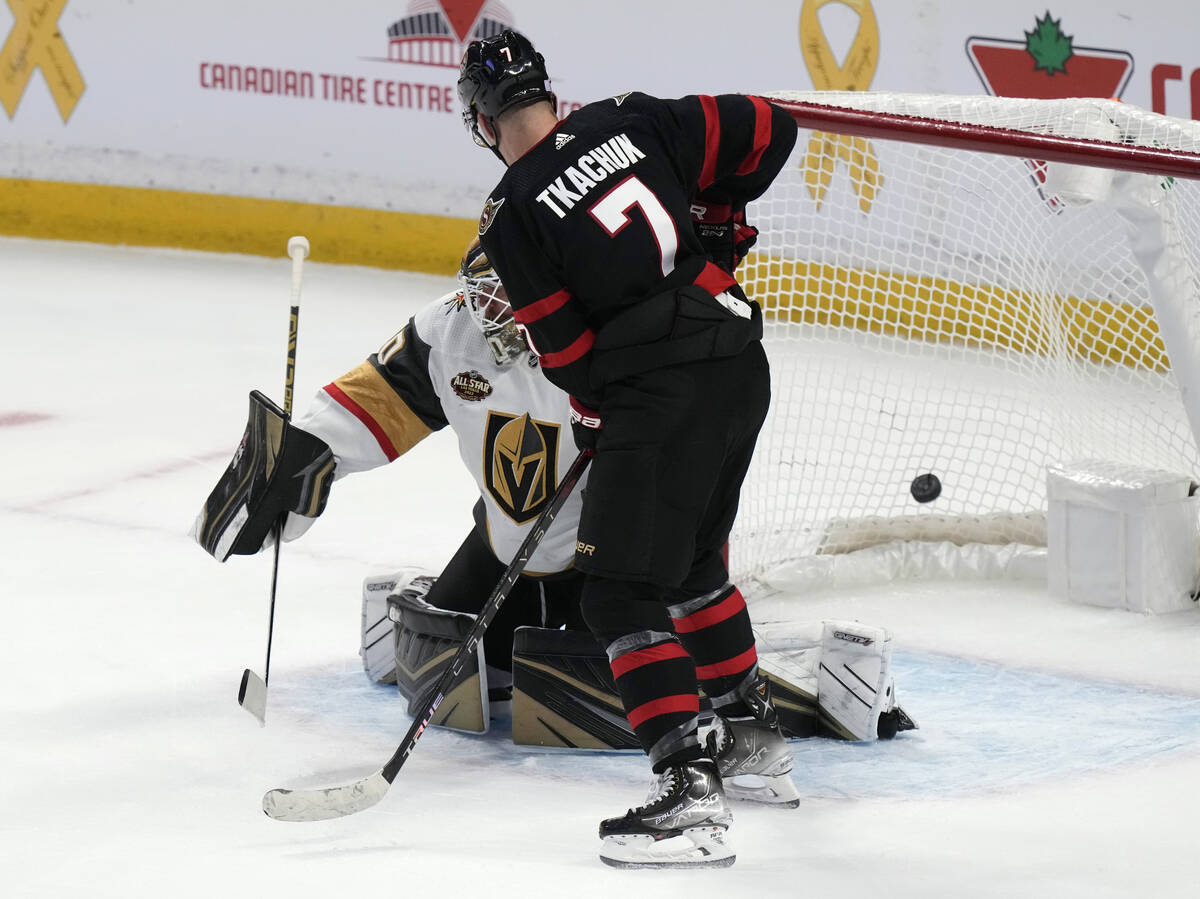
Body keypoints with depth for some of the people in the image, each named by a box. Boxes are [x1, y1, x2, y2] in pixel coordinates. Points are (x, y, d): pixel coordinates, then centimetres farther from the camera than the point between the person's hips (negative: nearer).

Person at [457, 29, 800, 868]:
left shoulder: (511, 217, -6)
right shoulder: (631, 121, 6)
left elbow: (566, 348, -1)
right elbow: (767, 129, 8)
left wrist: (599, 417, 17)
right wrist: (714, 217, 24)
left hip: (661, 395, -7)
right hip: (742, 366, 7)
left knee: (624, 596, -4)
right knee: (694, 561, 26)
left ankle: (689, 792, -16)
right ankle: (755, 741, 38)